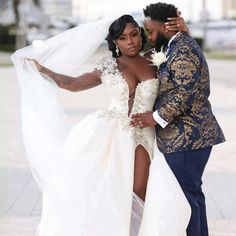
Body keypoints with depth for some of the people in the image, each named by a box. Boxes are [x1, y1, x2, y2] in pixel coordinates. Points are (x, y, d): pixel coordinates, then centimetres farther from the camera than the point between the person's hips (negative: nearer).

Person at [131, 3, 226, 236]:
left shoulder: (183, 51, -17)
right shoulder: (178, 46, 15)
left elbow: (184, 94, -23)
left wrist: (157, 117, -21)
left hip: (187, 137, -11)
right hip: (190, 136, 11)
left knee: (186, 195, -6)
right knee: (192, 191, 16)